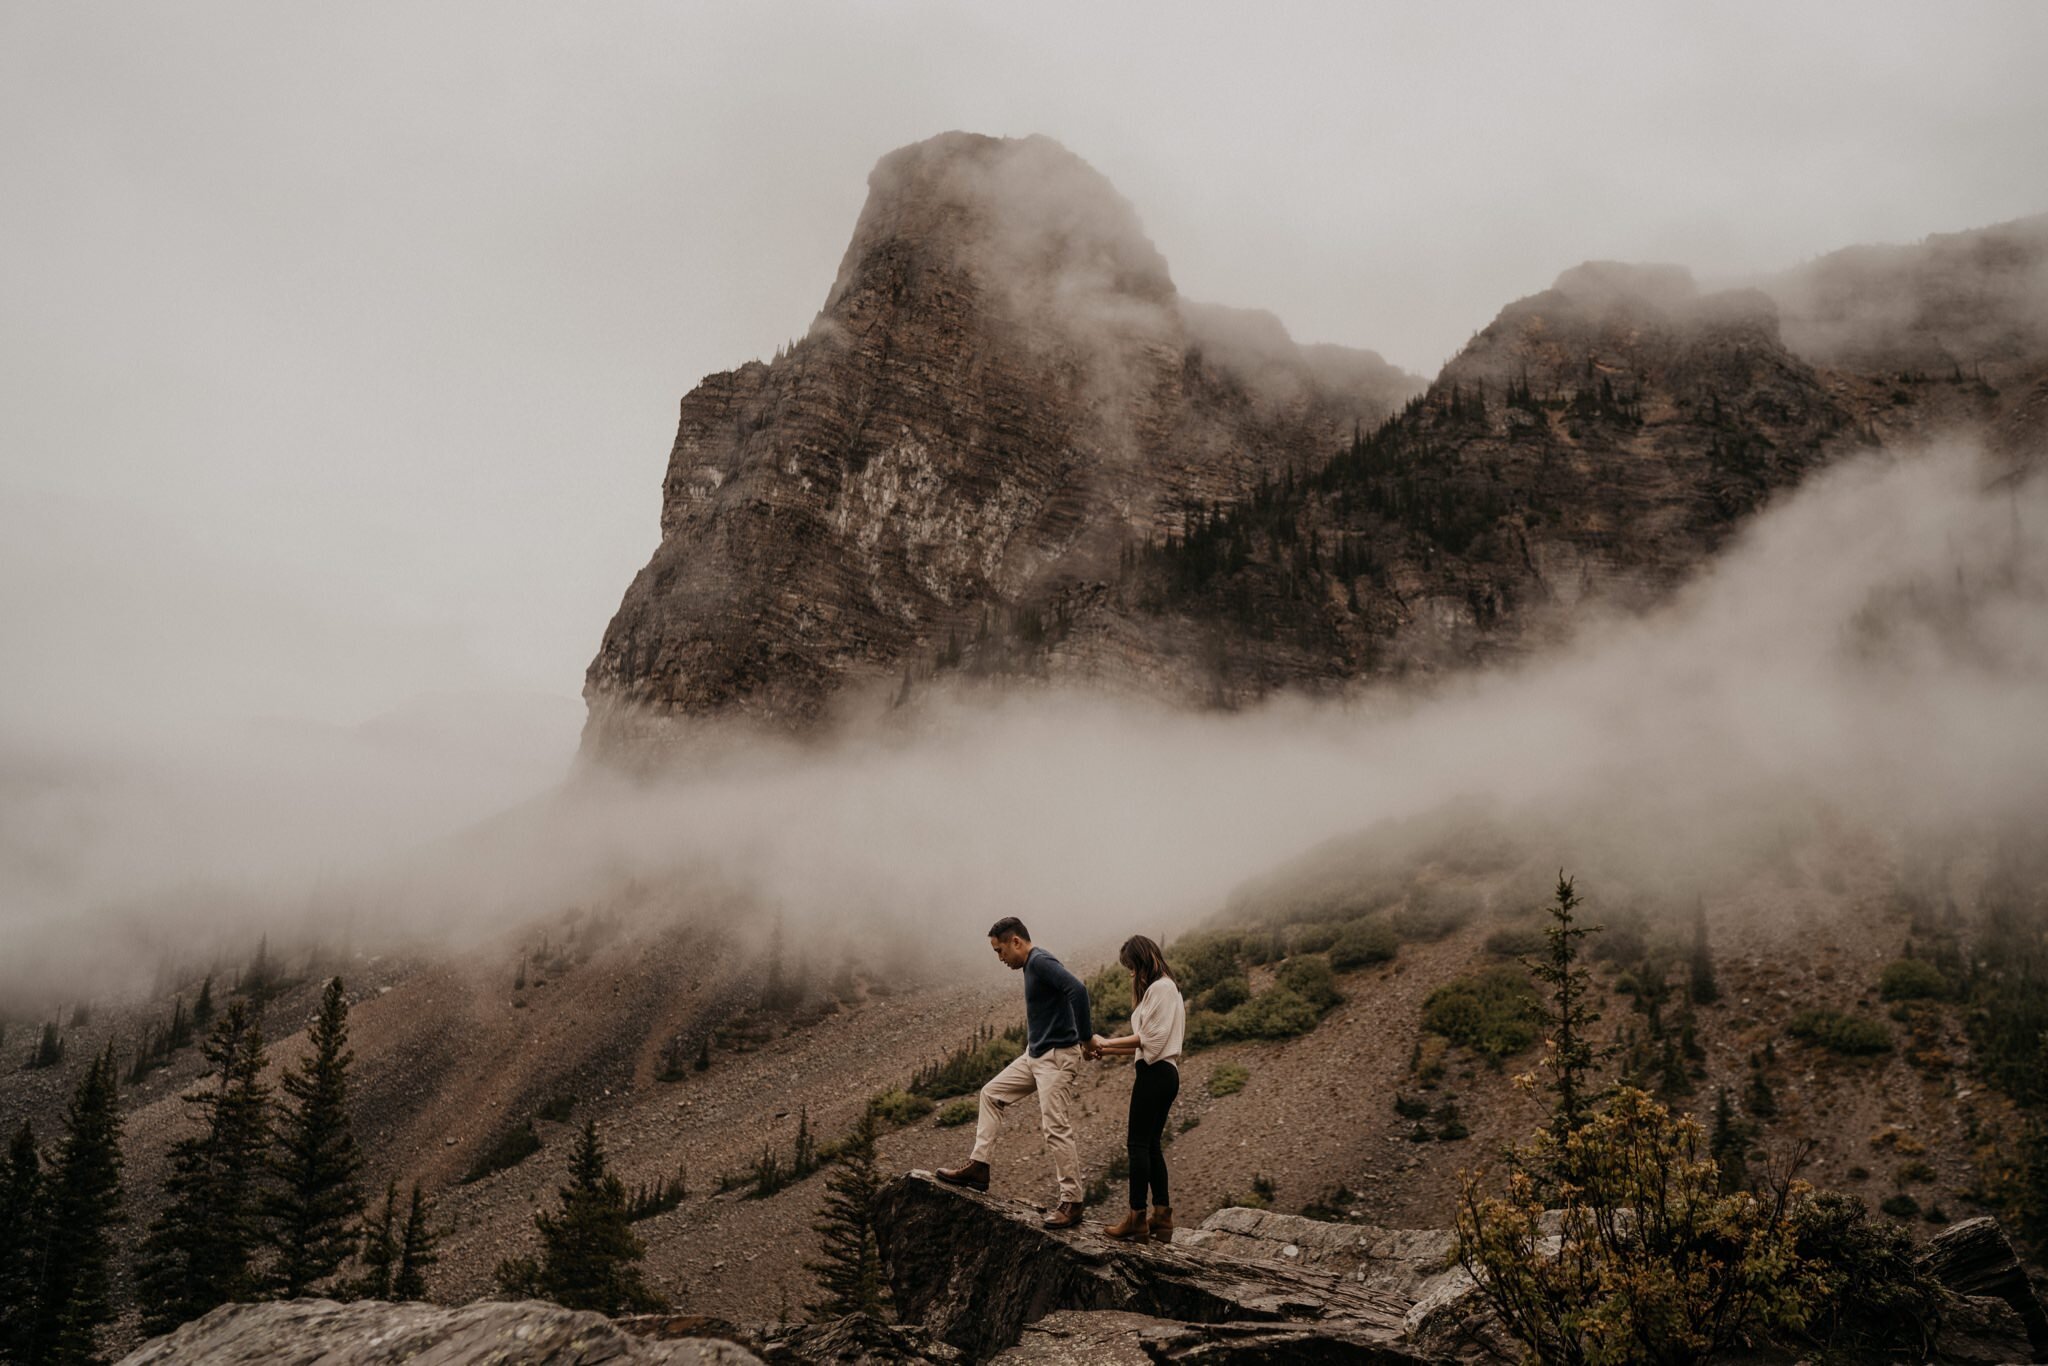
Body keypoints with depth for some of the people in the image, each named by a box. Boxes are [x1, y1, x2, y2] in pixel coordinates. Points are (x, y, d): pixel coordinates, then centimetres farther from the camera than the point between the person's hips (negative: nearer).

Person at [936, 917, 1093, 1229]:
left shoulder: (1041, 962, -18)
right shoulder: (1031, 967, 14)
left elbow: (1077, 990, -31)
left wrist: (1085, 1039, -26)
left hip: (1057, 1057, -11)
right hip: (1034, 1054, 11)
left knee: (1056, 1129, -11)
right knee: (991, 1093, 17)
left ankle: (1071, 1203, -5)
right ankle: (978, 1167, 22)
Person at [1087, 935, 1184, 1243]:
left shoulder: (1161, 988, -10)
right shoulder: (1161, 989, 21)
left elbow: (1149, 1038, -16)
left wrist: (1106, 1043, -10)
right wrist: (1107, 1048, 12)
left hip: (1156, 1074, -10)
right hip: (1161, 1073, 10)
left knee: (1139, 1143, -7)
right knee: (1151, 1145, 10)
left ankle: (1137, 1217, -5)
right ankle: (1162, 1217, 11)